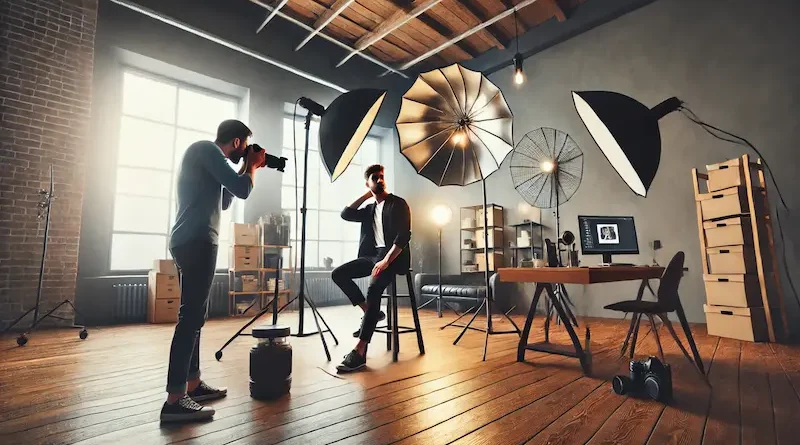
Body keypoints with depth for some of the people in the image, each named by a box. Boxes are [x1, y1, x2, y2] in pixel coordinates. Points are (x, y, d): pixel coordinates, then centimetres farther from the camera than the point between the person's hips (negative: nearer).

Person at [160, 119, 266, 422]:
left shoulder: (206, 154, 24)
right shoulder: (206, 149, -6)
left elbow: (224, 202, 27)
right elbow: (242, 190, -16)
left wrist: (246, 169, 23)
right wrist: (252, 166, 3)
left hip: (192, 241, 11)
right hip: (196, 241, -11)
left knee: (193, 316, 11)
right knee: (191, 316, -12)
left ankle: (192, 383, 20)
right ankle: (174, 400, -8)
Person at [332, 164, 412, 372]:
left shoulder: (398, 204, 0)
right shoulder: (369, 209, 21)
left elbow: (404, 236, -13)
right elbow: (345, 215, 8)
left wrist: (386, 260, -25)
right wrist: (366, 196, 11)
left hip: (392, 255, -8)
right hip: (372, 255, 8)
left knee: (373, 290, -32)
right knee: (338, 274, -8)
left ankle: (359, 352, -32)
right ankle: (370, 312, -1)